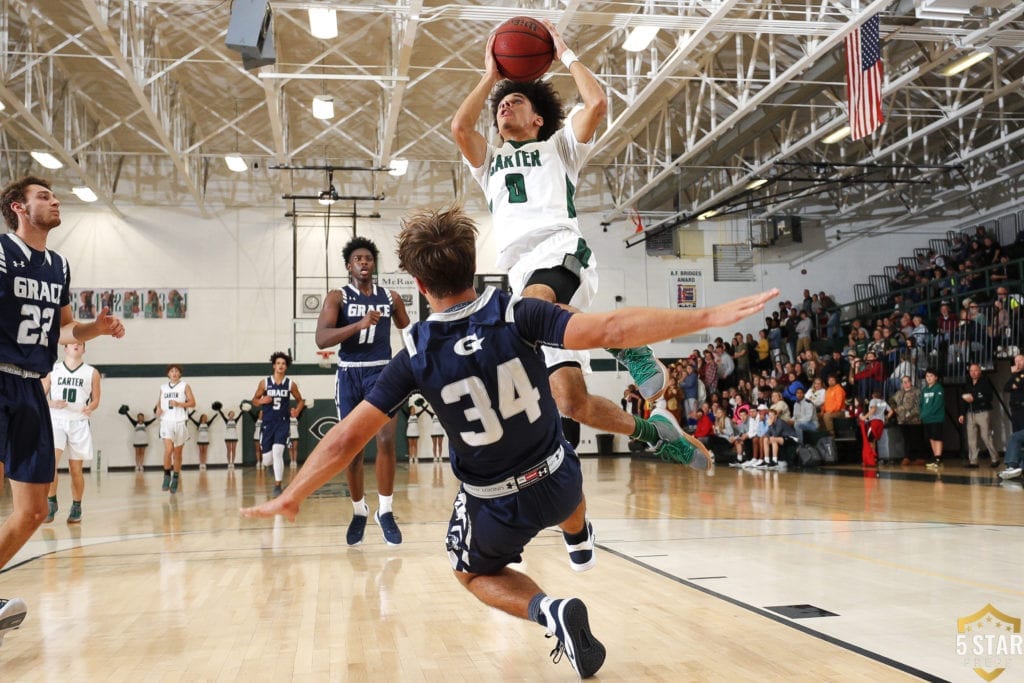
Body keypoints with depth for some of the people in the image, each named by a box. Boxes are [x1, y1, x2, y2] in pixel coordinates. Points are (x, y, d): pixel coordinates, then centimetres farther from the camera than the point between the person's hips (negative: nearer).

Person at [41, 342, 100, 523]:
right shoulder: (52, 370, 7)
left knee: (76, 469, 4)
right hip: (56, 420, 0)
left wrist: (90, 408, -14)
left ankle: (76, 507, 17)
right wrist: (52, 404, -13)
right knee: (50, 461, -20)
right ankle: (51, 502, -6)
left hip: (79, 423, 0)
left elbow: (95, 399, 9)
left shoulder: (92, 373, 7)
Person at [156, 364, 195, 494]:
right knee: (168, 450, -18)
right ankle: (167, 477, -2)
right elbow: (159, 402, 22)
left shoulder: (184, 386, 3)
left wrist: (178, 404, -15)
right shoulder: (163, 387, 12)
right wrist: (158, 409, 0)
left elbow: (192, 403, -1)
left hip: (180, 422, -1)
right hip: (166, 422, 1)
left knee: (177, 454, 7)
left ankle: (175, 481, 19)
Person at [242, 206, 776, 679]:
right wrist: (708, 317, -25)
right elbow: (611, 330, -30)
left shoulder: (415, 356, -18)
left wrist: (289, 498, -2)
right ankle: (579, 542, 61)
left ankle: (548, 609, 0)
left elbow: (345, 440, -16)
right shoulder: (517, 316, -20)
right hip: (558, 485, 2)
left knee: (476, 574, 28)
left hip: (495, 508, -2)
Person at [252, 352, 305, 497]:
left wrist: (297, 411, -8)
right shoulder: (264, 382, 0)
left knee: (277, 452, -20)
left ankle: (277, 485, -11)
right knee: (267, 461, 4)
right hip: (267, 423, 1)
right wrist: (261, 401, -14)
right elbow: (254, 400, 9)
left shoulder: (291, 383, 0)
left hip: (283, 423, -1)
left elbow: (300, 400, 12)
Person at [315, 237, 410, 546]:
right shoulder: (336, 297, -2)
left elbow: (409, 335, 21)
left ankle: (385, 511, -4)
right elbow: (322, 339, -16)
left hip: (382, 371, 1)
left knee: (386, 439, -17)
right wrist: (359, 324, -27)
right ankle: (359, 511, 24)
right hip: (349, 374, 0)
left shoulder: (391, 297, 6)